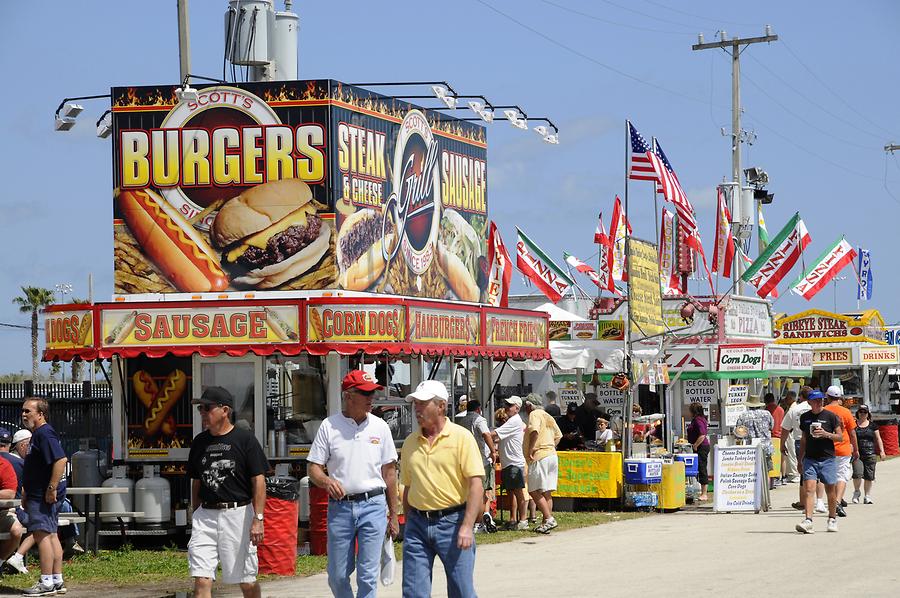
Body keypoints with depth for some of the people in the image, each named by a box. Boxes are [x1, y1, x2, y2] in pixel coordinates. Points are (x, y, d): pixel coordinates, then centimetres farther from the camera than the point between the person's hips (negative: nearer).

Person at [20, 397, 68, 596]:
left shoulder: (44, 434, -15)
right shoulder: (38, 434, 18)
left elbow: (61, 460, -26)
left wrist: (52, 488, -26)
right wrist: (27, 494, 25)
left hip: (44, 495, -11)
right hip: (40, 494, 11)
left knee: (41, 535, -12)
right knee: (51, 535, 12)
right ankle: (57, 581, 16)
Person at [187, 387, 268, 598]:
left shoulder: (245, 439, -3)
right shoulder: (199, 442, 12)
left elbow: (258, 481, -7)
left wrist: (258, 519, -14)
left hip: (238, 513, -4)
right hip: (205, 514, 4)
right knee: (201, 581, -8)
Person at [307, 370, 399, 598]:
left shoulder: (380, 427, 5)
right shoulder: (329, 426, 1)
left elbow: (389, 472, 10)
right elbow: (313, 467, 2)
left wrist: (393, 515, 9)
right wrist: (327, 481, -21)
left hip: (373, 505, 0)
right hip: (340, 506, 0)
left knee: (368, 575, -3)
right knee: (337, 576, 6)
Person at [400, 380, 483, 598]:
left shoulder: (461, 437, -5)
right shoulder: (410, 442, 10)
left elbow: (476, 484, -10)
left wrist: (467, 526, -18)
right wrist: (408, 526, 14)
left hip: (452, 522, -4)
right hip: (418, 524, 4)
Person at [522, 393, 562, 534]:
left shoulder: (535, 414, -6)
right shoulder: (548, 416, 20)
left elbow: (534, 431, -24)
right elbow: (558, 435, 25)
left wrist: (530, 450, -19)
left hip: (539, 457, -9)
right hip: (552, 456, 9)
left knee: (535, 491, -10)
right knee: (547, 493, 9)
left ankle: (548, 519, -19)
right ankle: (546, 523, 9)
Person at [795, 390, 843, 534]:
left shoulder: (830, 416, -1)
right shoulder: (804, 417, 10)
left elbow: (840, 437, 0)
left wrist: (825, 434, -17)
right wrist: (799, 460, 19)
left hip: (827, 459, -2)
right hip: (810, 459, 2)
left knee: (830, 490, 6)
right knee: (809, 488, -13)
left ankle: (832, 519, 25)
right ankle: (808, 520, -21)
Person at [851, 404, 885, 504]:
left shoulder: (872, 425, 9)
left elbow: (878, 439, 12)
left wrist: (882, 451, 4)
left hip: (870, 455, 1)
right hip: (857, 454, -1)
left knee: (869, 476, 1)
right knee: (857, 473, -17)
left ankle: (867, 496, 12)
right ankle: (856, 492, 7)